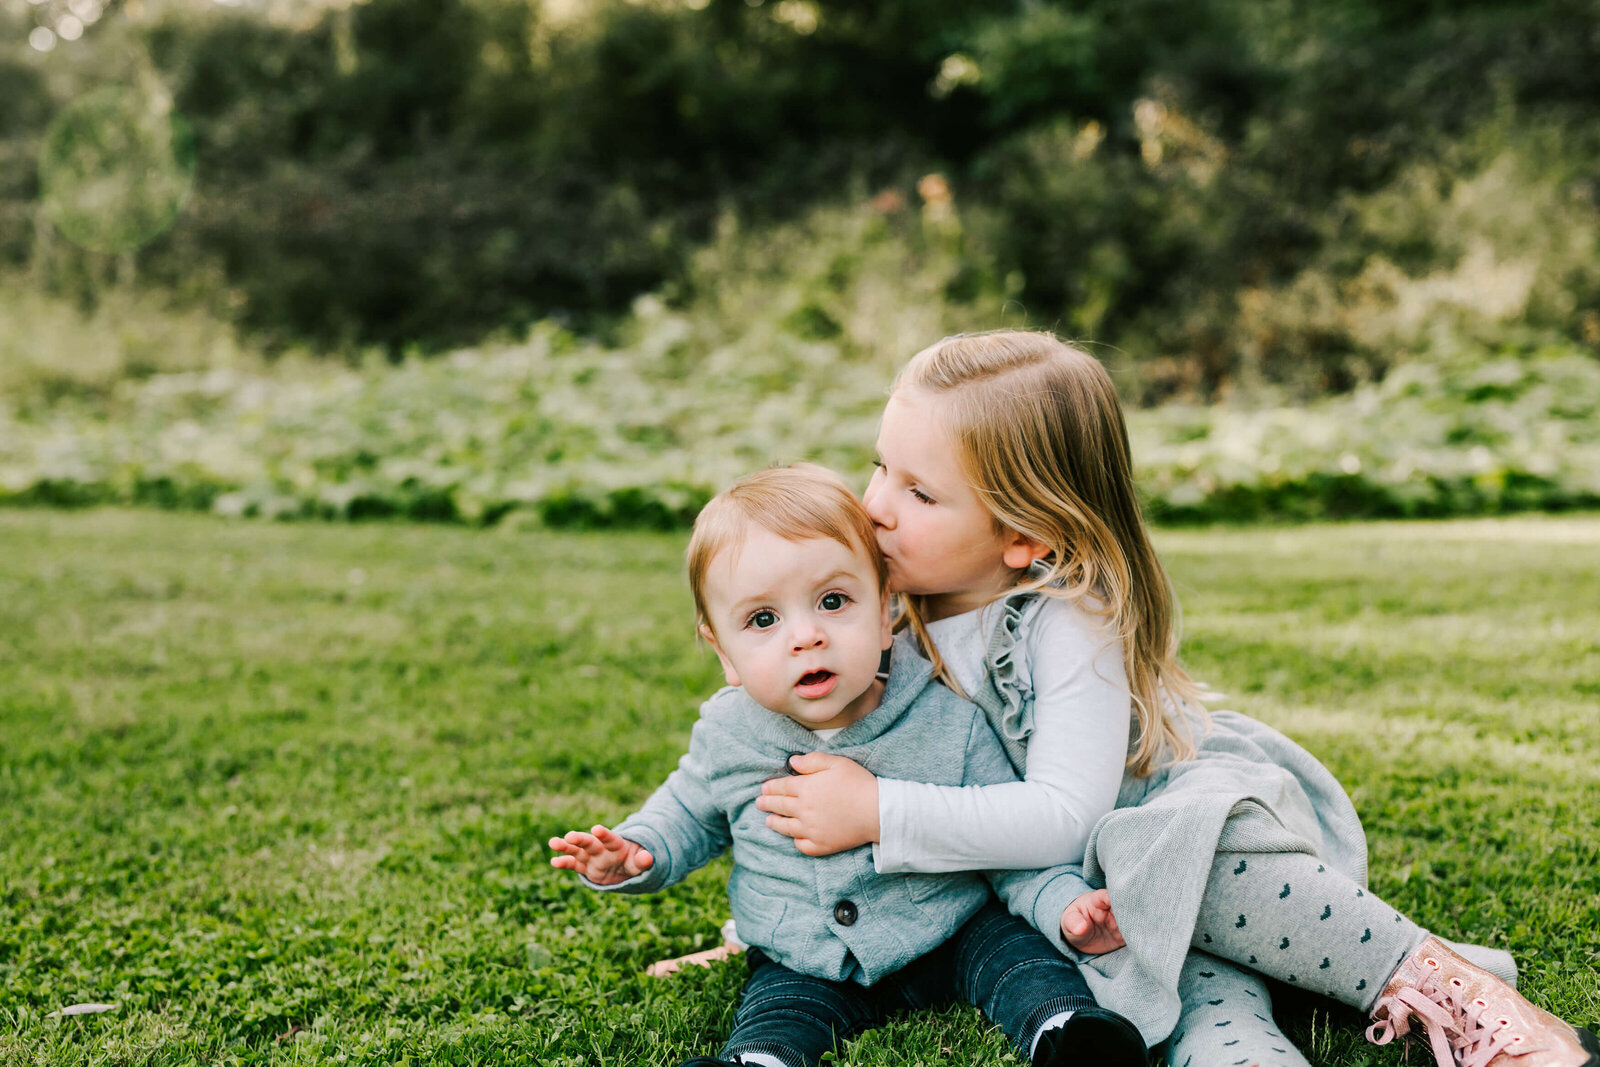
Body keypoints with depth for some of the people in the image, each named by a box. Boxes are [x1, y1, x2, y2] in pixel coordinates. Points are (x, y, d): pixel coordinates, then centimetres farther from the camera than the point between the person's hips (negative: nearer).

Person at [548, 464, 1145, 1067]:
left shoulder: (951, 724, -16)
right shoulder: (728, 735, -10)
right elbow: (692, 812, 12)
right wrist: (638, 851, -7)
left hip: (948, 935, 0)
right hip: (804, 965, 1)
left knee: (1013, 948, -22)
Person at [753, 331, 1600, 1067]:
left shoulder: (1070, 621, -21)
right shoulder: (892, 631, -3)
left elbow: (1064, 816, -30)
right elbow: (989, 824, -1)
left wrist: (879, 813, -32)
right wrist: (1054, 910, -21)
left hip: (1210, 801, -4)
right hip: (1109, 885, 4)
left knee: (1183, 861, -39)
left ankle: (1445, 987, -31)